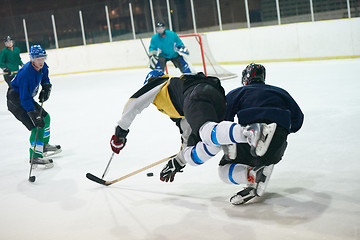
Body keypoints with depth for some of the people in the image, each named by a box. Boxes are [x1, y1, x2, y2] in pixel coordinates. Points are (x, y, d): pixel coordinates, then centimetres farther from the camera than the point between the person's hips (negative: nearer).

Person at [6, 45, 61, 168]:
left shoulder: (42, 67, -7)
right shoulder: (26, 74, -33)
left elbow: (45, 79, 16)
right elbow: (25, 100, -32)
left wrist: (46, 89, -4)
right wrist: (35, 116, -34)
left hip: (27, 97, 10)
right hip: (15, 99, -10)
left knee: (45, 117, 18)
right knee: (37, 125, -18)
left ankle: (44, 145, 36)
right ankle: (35, 156, -15)